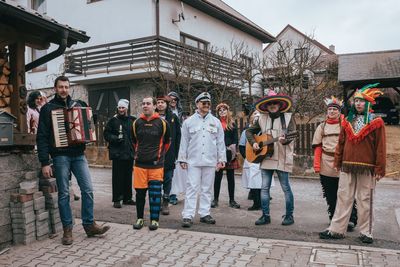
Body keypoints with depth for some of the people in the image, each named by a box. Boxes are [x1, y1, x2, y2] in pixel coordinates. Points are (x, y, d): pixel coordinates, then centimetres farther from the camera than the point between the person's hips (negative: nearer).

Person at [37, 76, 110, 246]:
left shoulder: (77, 105, 12)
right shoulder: (48, 108, 2)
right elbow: (42, 137, -3)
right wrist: (44, 162, -9)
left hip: (78, 154, 3)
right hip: (60, 156, -3)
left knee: (87, 189, -1)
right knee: (64, 194, 3)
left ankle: (89, 225, 12)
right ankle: (67, 230, 14)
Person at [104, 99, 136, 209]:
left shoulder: (132, 120, 6)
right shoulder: (113, 120, -1)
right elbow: (106, 134, 0)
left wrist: (134, 145, 1)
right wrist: (115, 138, -15)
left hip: (129, 152, 3)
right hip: (117, 153, -3)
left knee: (128, 176, 11)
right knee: (117, 177, -1)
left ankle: (127, 198, 22)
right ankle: (116, 199, 8)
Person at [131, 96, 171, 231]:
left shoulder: (162, 123, -3)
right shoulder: (137, 123, 4)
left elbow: (167, 141, 11)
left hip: (156, 164, -2)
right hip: (140, 163, 2)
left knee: (155, 193, 1)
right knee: (140, 192, 7)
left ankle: (154, 219, 14)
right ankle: (140, 218, 21)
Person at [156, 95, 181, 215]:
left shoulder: (173, 117, 4)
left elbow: (178, 136, 4)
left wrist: (176, 152, -1)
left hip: (169, 155, 0)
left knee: (168, 178, 5)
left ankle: (165, 203, 14)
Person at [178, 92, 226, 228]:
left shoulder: (216, 122, 8)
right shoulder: (189, 121, 4)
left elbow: (220, 142, 9)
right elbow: (184, 141, 4)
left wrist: (221, 158, 4)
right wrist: (182, 159, 0)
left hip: (210, 161, 2)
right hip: (193, 161, -2)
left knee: (207, 188, 9)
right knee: (192, 188, -3)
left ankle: (205, 214, 19)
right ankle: (188, 216, 0)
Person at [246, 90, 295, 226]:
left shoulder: (287, 117, 1)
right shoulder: (262, 119, 10)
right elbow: (249, 131, 18)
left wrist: (285, 140, -30)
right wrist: (253, 143, 2)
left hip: (282, 158, -3)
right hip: (266, 157, 4)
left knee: (286, 188, 3)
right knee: (264, 188, 4)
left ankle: (289, 216, 16)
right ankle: (265, 216, 14)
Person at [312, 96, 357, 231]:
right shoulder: (322, 126, 10)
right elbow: (317, 147, 6)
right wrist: (317, 165, -1)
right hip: (326, 166, 2)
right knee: (330, 196, 10)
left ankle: (351, 220, 8)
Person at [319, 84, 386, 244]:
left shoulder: (376, 122, 0)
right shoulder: (347, 121, 11)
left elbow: (380, 147, -3)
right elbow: (341, 143, 12)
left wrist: (379, 169, -7)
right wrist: (337, 162, 9)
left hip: (367, 168, -3)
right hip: (347, 166, 3)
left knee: (365, 201, 6)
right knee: (343, 198, 6)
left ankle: (366, 232, 17)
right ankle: (336, 229, 10)